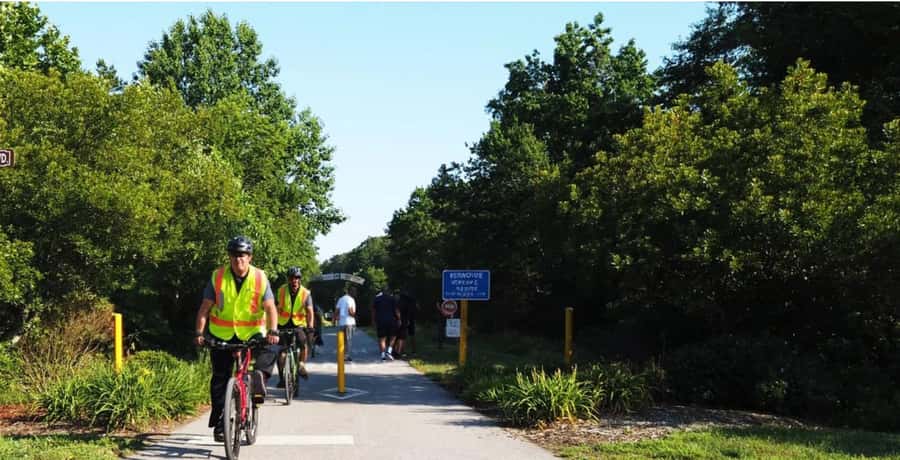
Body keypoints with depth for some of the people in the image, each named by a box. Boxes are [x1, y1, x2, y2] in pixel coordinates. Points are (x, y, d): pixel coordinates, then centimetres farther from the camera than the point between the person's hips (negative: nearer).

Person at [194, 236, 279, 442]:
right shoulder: (218, 276, -8)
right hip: (222, 334, 0)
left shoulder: (259, 278, -9)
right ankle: (219, 424, 7)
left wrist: (273, 331, -29)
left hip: (251, 332, 1)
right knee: (220, 378, 1)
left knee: (268, 353, -29)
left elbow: (270, 307, -14)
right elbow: (205, 308, -7)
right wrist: (199, 332, -17)